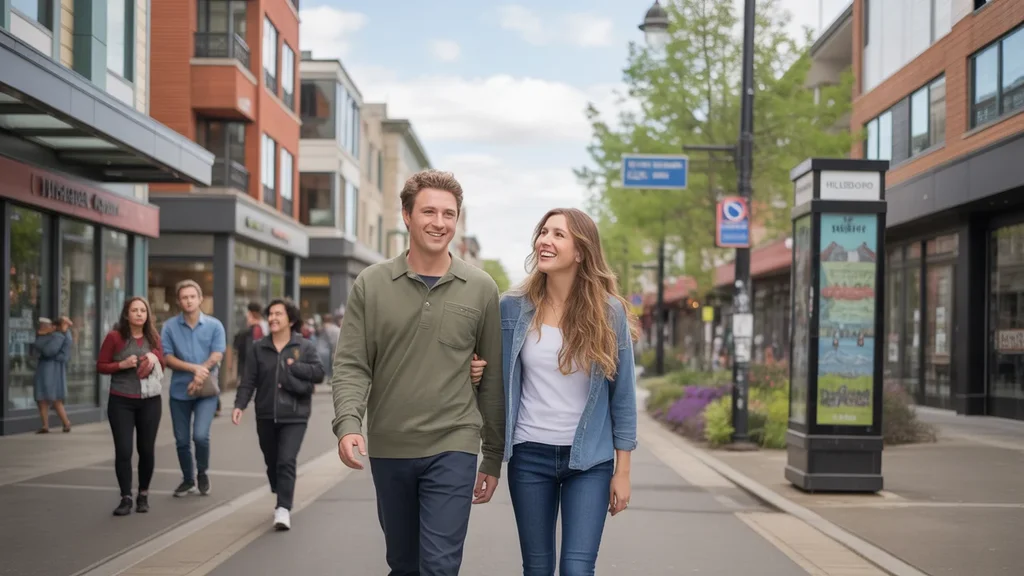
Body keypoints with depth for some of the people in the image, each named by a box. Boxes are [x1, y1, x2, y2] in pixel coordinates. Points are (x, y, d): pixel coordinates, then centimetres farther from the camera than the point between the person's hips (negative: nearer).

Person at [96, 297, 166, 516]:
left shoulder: (153, 338, 7)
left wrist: (155, 357, -6)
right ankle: (126, 498, 4)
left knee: (147, 449, 8)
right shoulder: (115, 337, -4)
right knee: (123, 451, -6)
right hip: (121, 402, -3)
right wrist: (122, 364, -18)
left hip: (150, 402, 3)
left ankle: (143, 495, 23)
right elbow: (100, 366, -2)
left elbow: (163, 365, 16)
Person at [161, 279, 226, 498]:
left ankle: (202, 474, 13)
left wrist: (200, 376, -18)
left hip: (206, 390, -2)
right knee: (182, 441, 9)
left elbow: (216, 357, -6)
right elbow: (168, 358, -6)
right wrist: (195, 368, -18)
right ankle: (187, 480, 30)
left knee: (200, 435, -14)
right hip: (179, 390, 2)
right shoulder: (169, 326, 0)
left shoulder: (214, 325, 0)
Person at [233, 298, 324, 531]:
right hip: (266, 416, 3)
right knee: (272, 463, 14)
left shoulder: (305, 346, 1)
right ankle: (282, 501, 34)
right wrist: (239, 405, -11)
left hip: (294, 416, -3)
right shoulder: (258, 347, 4)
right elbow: (248, 381, 1)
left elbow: (319, 373, -8)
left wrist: (292, 366, -14)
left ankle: (284, 509, -14)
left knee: (286, 462, -15)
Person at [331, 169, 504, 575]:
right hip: (388, 450, 2)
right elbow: (350, 365, -2)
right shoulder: (371, 284, 0)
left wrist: (494, 456, 6)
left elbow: (494, 378, 4)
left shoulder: (481, 289, 0)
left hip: (453, 449, -2)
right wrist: (348, 424, -19)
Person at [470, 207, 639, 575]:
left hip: (590, 460, -1)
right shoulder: (512, 308, -3)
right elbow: (501, 380, 11)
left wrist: (622, 471, -2)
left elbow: (623, 395, -2)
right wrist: (477, 373, -12)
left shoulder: (609, 312, -6)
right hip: (529, 455, 2)